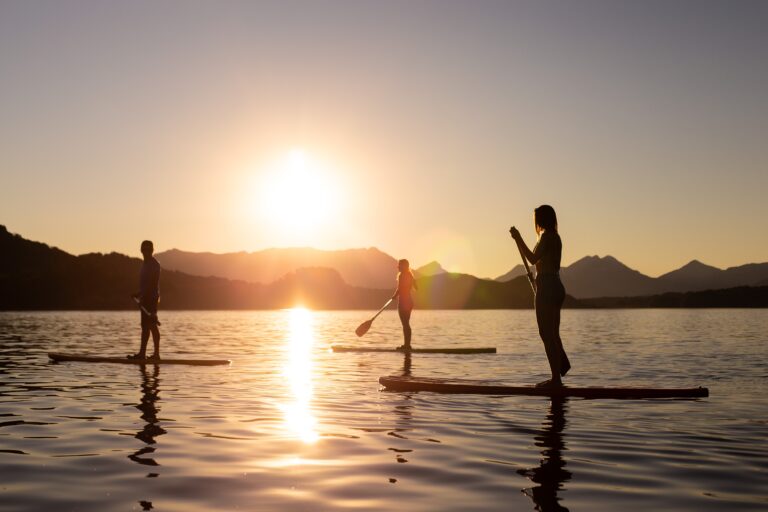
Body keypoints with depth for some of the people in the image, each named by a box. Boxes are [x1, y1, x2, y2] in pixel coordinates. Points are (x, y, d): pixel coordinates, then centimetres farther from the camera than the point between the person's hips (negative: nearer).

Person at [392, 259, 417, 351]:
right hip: (409, 300, 9)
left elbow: (399, 289, -22)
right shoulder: (410, 275, 11)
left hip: (403, 301, -9)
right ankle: (407, 344, 18)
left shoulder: (401, 275, -15)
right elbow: (416, 288, 17)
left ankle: (407, 345, -6)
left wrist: (394, 296, -4)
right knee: (406, 324, 14)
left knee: (405, 324, -6)